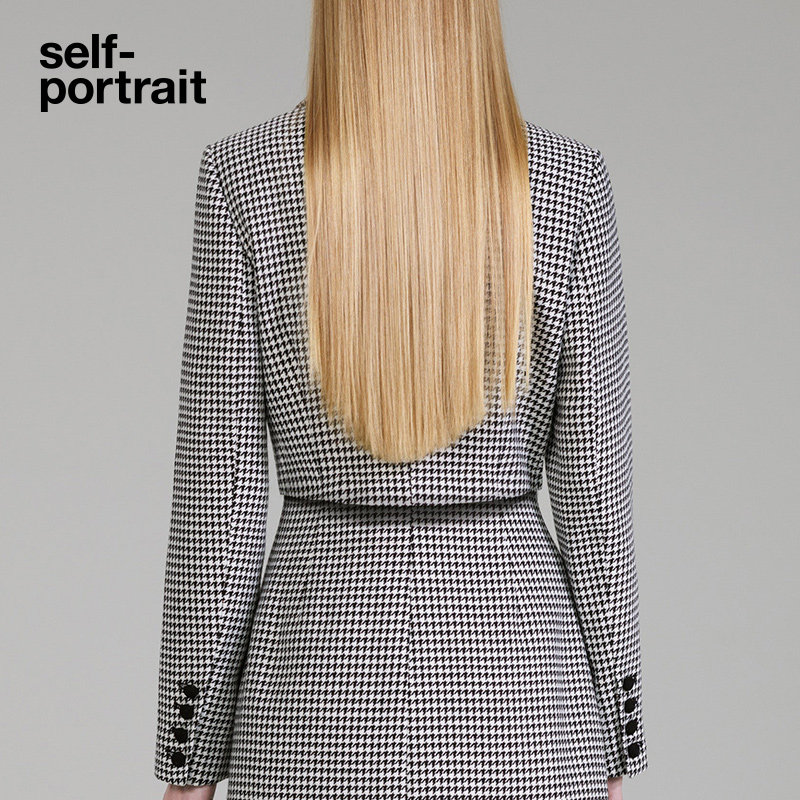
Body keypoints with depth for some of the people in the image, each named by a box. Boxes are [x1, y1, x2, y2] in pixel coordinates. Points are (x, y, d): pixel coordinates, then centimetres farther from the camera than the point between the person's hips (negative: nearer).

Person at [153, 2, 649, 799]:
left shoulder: (243, 177, -9)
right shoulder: (569, 182, -7)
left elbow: (218, 488, -7)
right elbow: (593, 486, -3)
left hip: (323, 700, 0)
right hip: (515, 694, 1)